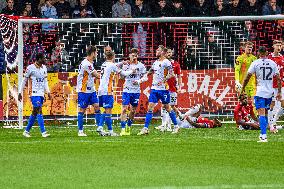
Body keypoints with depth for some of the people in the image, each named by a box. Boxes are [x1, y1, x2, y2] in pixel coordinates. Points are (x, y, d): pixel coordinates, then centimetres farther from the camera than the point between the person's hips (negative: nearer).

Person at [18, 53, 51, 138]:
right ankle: (43, 132, -15)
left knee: (35, 113, 10)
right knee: (39, 111, -13)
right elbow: (24, 80, -1)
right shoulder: (31, 68, -8)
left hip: (41, 94, 7)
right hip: (35, 93, -7)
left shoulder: (44, 68, 12)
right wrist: (20, 92, 0)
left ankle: (26, 131, 20)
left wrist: (48, 91, 11)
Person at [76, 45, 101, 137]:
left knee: (97, 106, 2)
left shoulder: (89, 63, 10)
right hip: (83, 90, -9)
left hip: (91, 90, 9)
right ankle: (80, 131, 4)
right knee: (82, 109, -1)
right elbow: (97, 75, -17)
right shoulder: (86, 64, -21)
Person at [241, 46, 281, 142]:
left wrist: (243, 88, 9)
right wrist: (279, 92, 13)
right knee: (265, 114, 18)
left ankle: (263, 136, -20)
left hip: (260, 92, -4)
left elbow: (247, 77, -4)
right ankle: (263, 134, 23)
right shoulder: (272, 63, 4)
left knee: (261, 114, -9)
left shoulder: (255, 63, -5)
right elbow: (278, 79, 6)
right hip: (269, 92, 4)